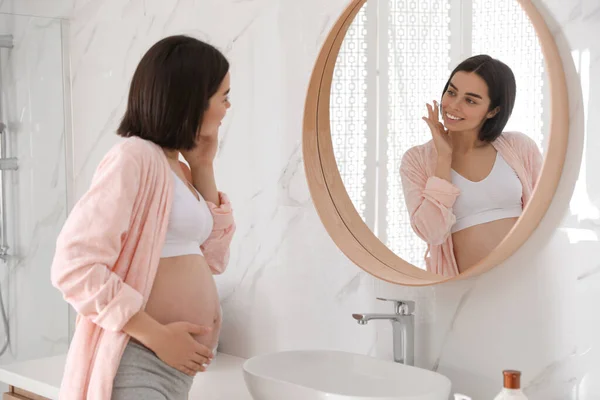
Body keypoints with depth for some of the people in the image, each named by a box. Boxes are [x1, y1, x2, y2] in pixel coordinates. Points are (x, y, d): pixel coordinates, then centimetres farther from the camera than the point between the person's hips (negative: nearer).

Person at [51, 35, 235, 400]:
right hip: (139, 361, -9)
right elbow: (74, 267, -21)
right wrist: (157, 336, -20)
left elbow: (214, 259, 13)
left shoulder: (177, 168, 11)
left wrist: (204, 167, 6)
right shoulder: (135, 157, -15)